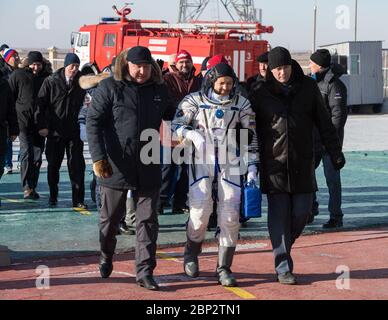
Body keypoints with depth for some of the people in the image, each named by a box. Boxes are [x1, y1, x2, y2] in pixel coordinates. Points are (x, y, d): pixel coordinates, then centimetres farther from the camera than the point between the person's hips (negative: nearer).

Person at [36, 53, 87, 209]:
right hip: (55, 131, 0)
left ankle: (78, 200, 2)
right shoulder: (51, 82, -2)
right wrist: (42, 126, -5)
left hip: (75, 131, 0)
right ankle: (53, 197, 23)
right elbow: (41, 104, 0)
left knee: (77, 166, -2)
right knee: (53, 165, 10)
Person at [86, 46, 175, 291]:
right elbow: (93, 122, -8)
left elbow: (172, 115, 23)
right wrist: (99, 157, -16)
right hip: (115, 167, -2)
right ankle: (106, 256, 38)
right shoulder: (110, 88, -5)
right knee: (111, 217, 13)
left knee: (148, 220, 1)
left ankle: (145, 271, 5)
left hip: (149, 168, 2)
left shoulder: (159, 90, 6)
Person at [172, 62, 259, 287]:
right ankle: (191, 255, 15)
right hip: (201, 162, -2)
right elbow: (177, 124, 0)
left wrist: (252, 166, 4)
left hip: (230, 165, 2)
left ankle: (224, 268, 6)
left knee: (231, 216, -5)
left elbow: (251, 135, 10)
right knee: (201, 211, -12)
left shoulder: (241, 104, 7)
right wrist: (194, 135, -20)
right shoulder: (195, 101, 2)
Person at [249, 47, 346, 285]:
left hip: (303, 162, 2)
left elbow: (324, 123, 8)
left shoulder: (308, 88, 4)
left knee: (302, 212, 2)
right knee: (279, 215, -4)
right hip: (274, 163, -2)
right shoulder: (261, 94, 1)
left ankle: (283, 249, 27)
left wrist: (335, 152, 5)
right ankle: (283, 268, 0)